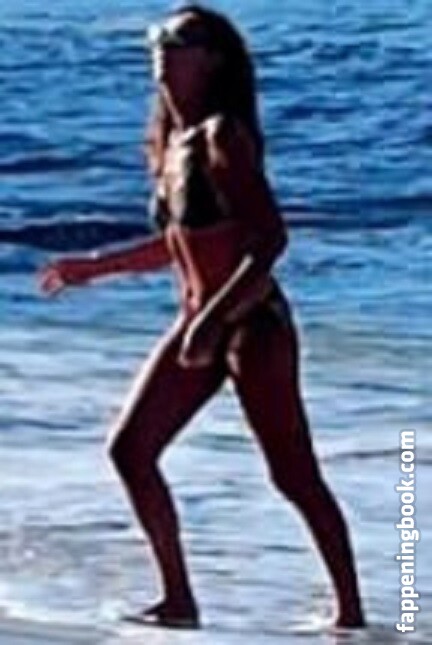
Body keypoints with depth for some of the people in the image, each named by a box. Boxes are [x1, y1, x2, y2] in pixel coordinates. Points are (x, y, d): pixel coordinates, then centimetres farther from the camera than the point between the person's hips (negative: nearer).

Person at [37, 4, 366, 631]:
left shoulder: (223, 137, -15)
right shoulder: (175, 139, 10)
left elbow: (271, 239, -23)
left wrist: (214, 320, -30)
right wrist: (94, 266, 25)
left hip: (253, 325, -9)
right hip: (197, 325, 9)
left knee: (294, 477, -4)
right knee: (129, 448, 3)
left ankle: (351, 611, 6)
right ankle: (179, 600, 10)